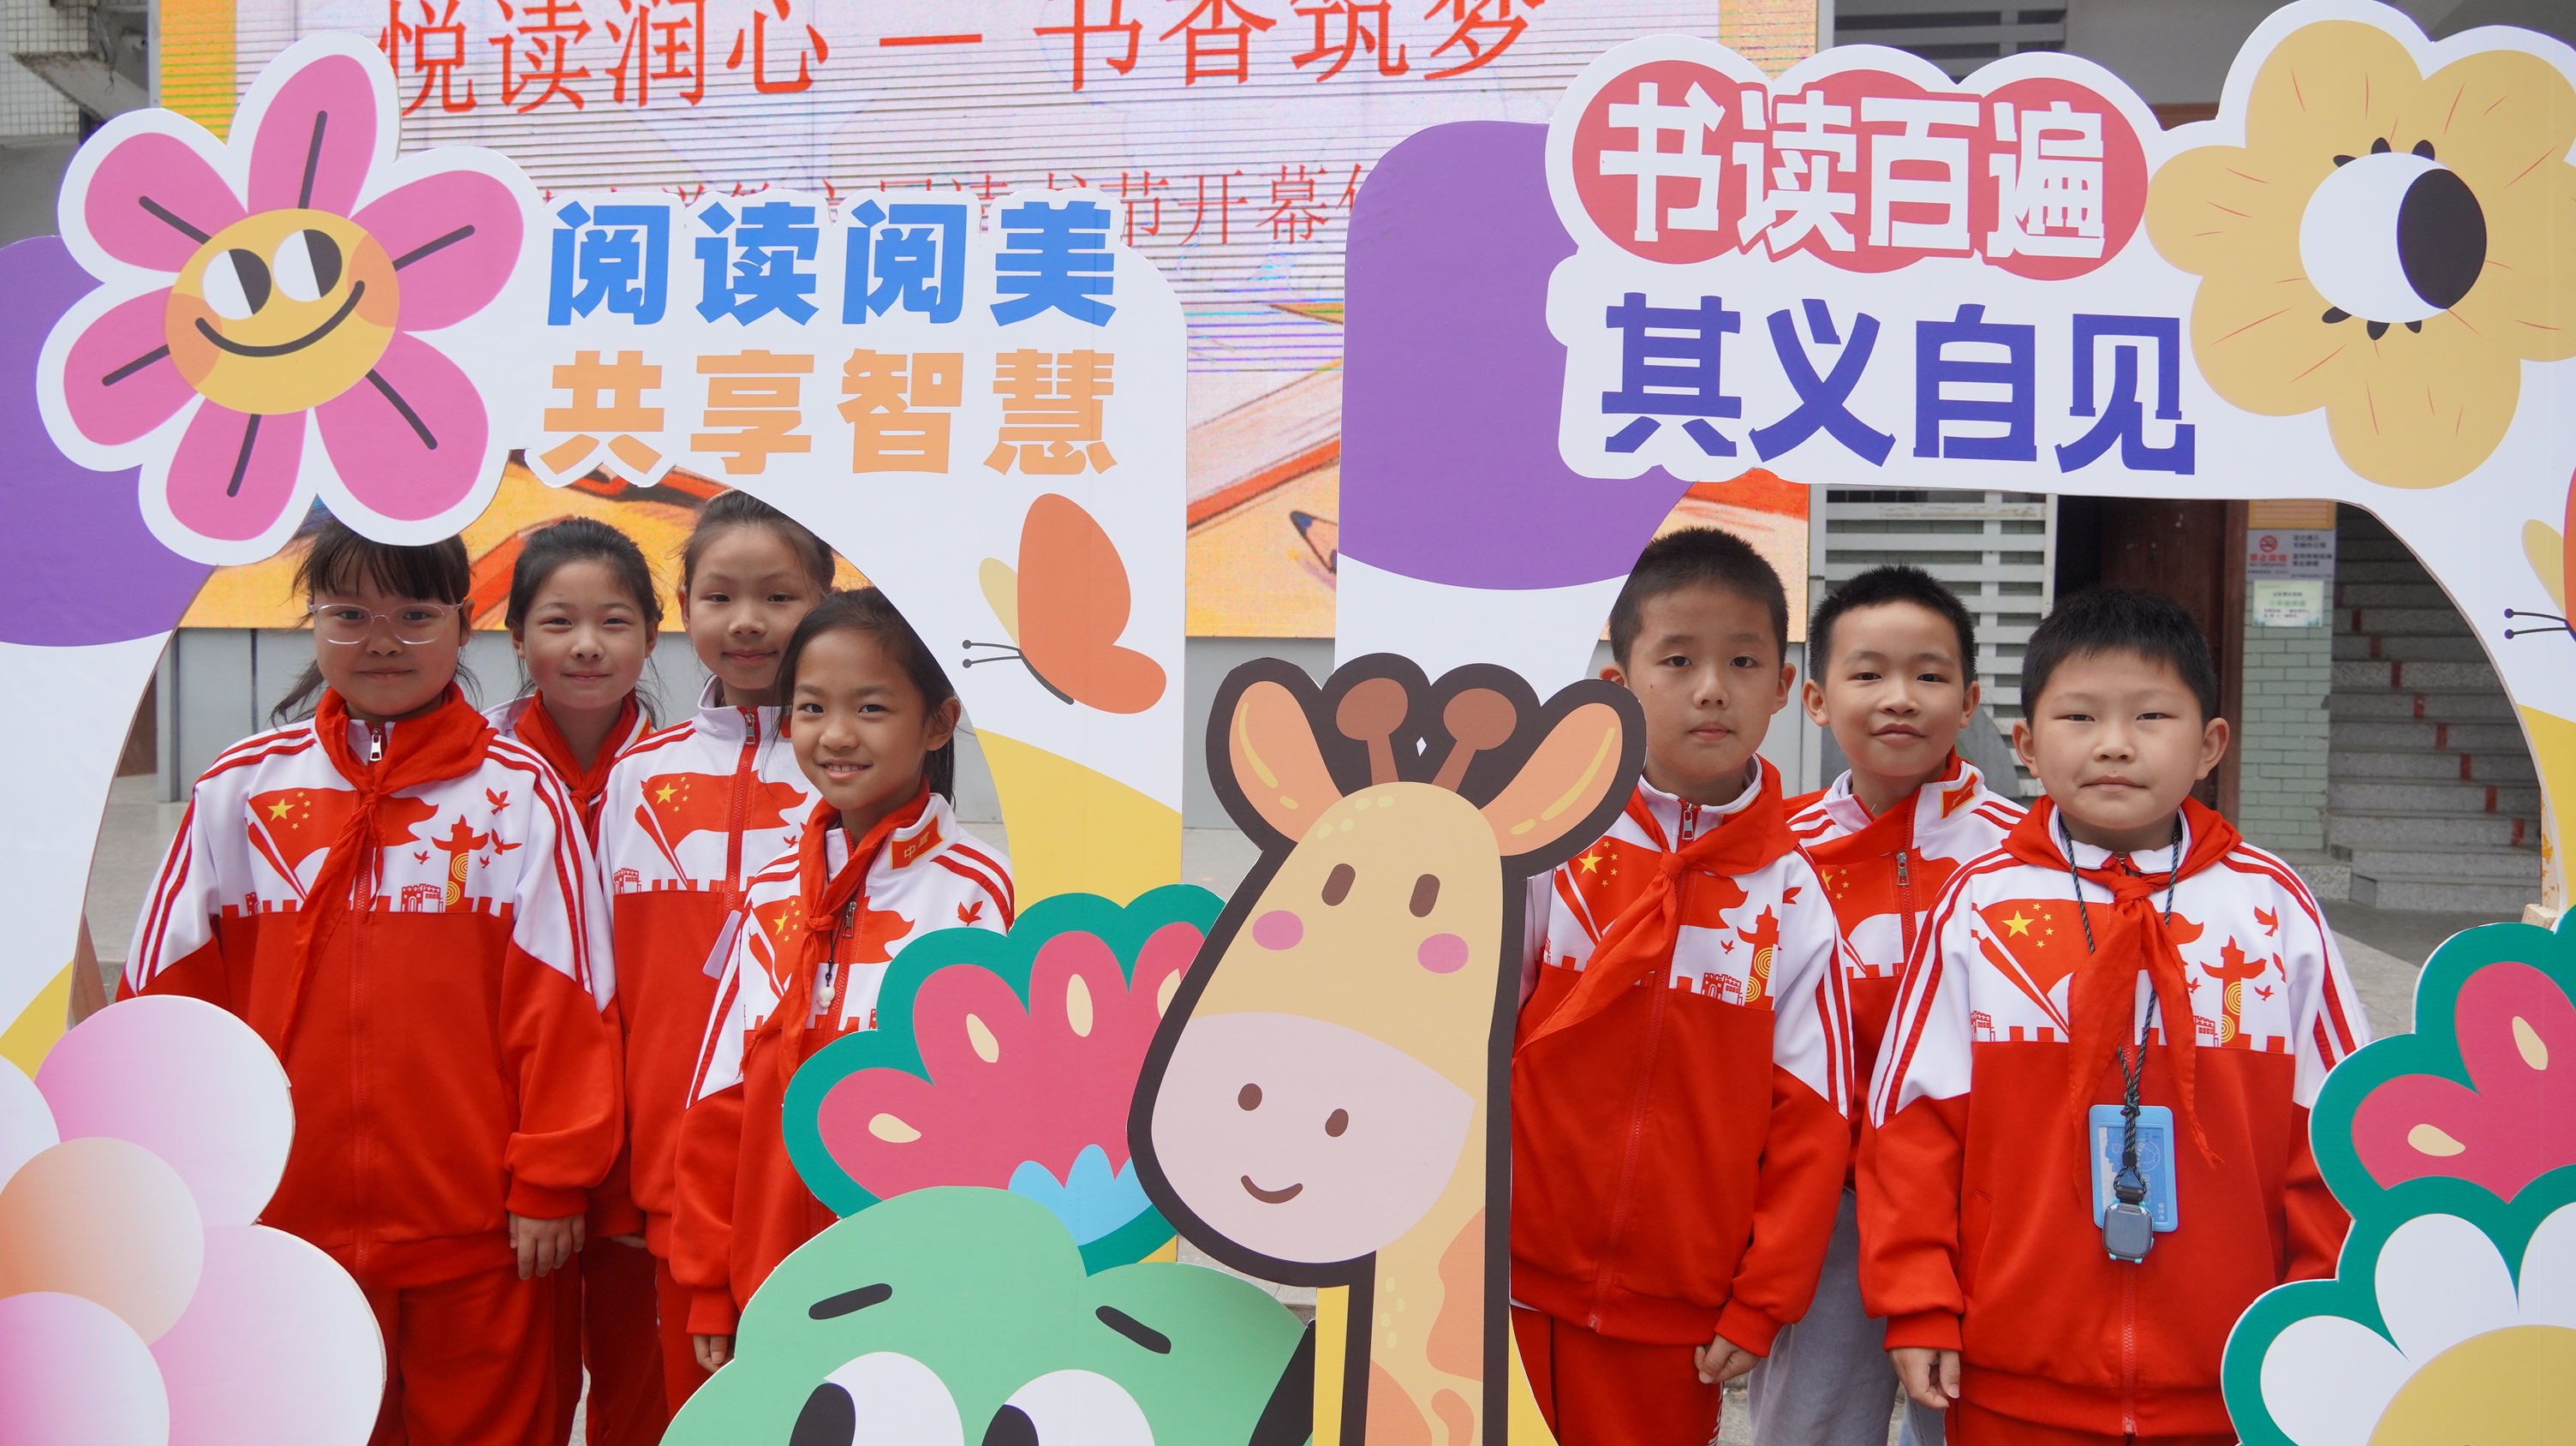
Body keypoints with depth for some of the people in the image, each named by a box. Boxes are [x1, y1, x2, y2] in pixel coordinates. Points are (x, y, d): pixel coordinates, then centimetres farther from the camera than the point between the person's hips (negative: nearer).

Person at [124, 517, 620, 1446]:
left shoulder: (521, 794, -5)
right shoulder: (239, 789, 2)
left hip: (476, 1238, -2)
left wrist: (552, 1184, -5)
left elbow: (561, 1004, -4)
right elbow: (166, 1000, 7)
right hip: (279, 1225, 2)